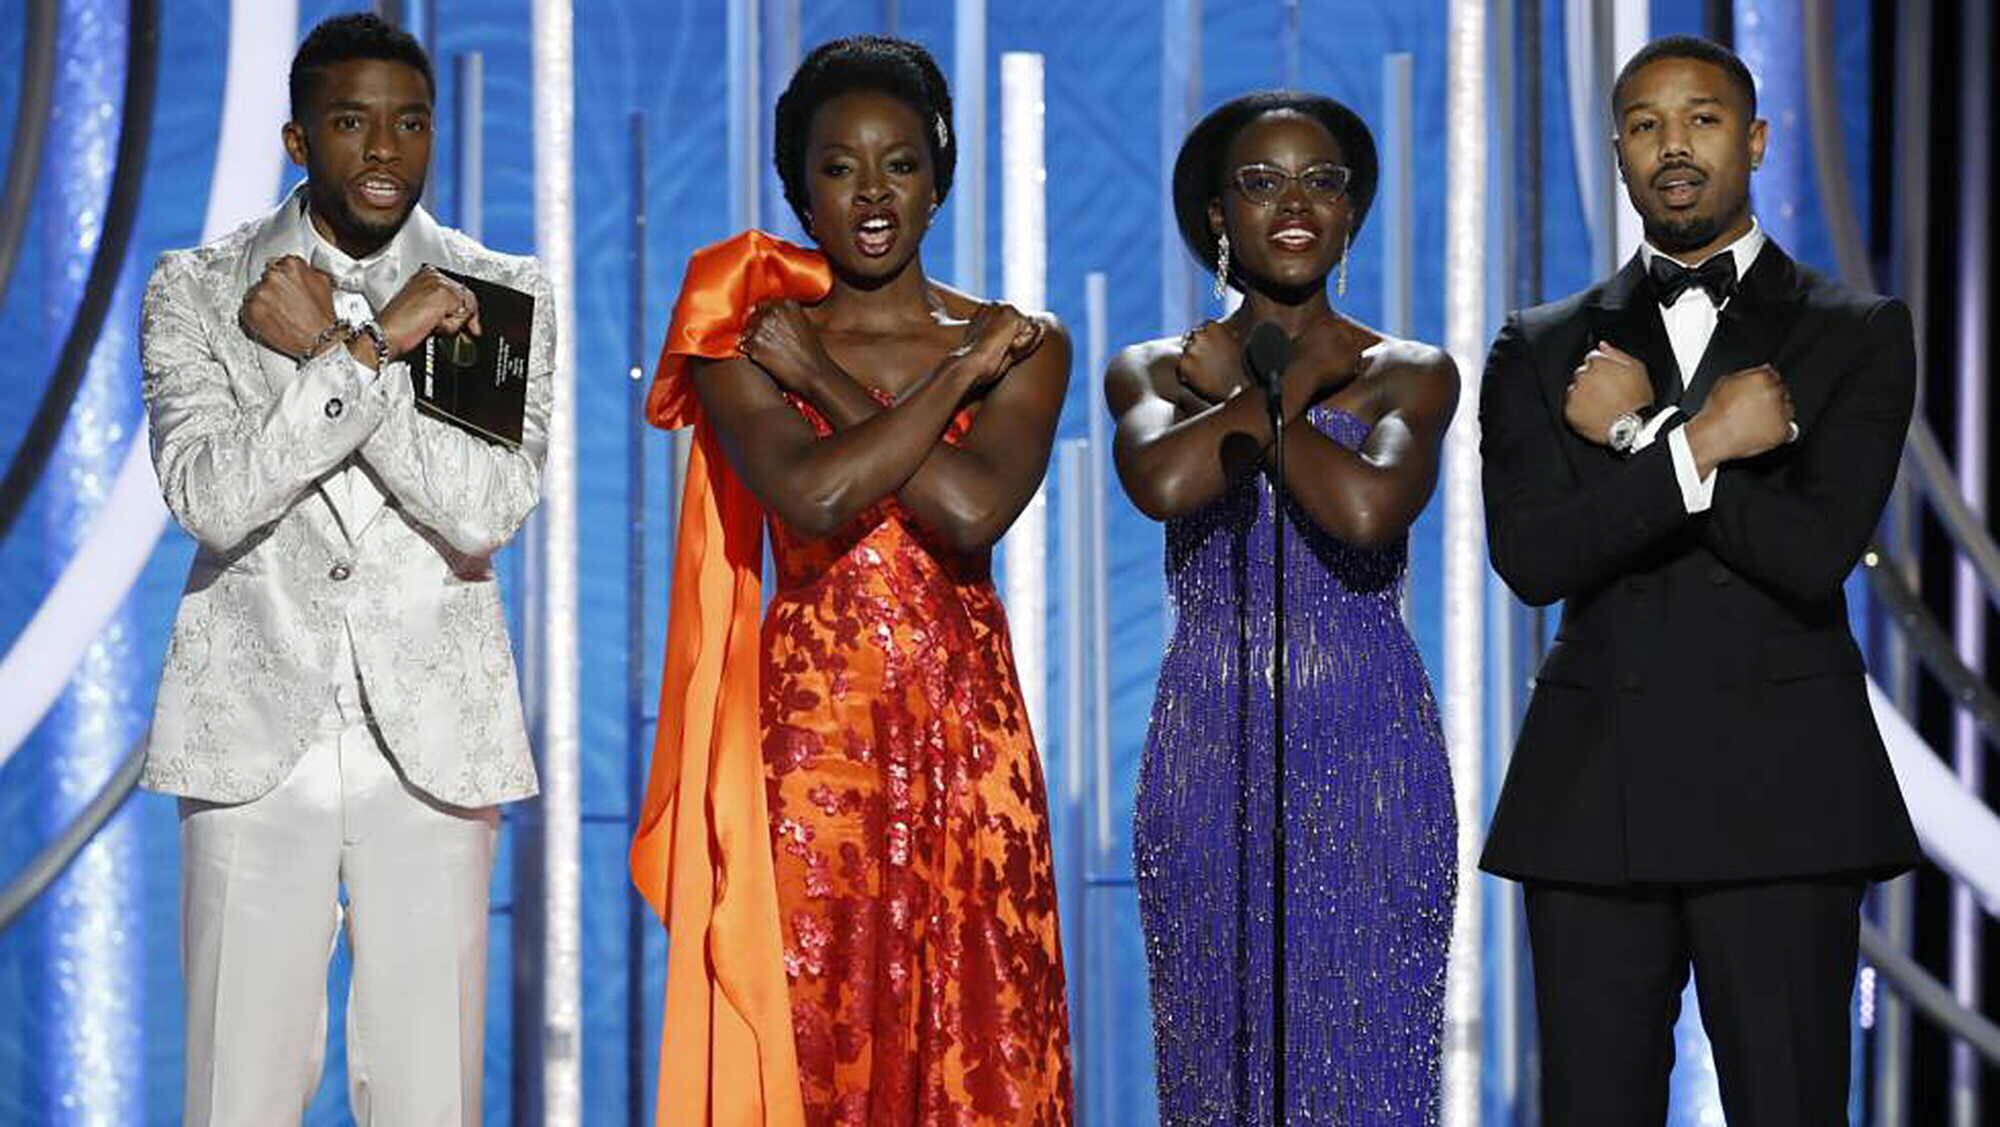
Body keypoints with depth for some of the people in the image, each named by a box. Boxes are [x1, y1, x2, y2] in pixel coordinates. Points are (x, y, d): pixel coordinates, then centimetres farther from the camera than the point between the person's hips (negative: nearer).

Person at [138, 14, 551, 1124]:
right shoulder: (195, 289, 4)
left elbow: (486, 511, -9)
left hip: (431, 740, 0)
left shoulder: (502, 295, 4)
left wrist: (336, 349, -13)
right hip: (254, 735, 0)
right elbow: (210, 497, -12)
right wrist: (376, 347, -17)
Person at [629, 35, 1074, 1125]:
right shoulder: (743, 340, 2)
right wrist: (962, 373, -9)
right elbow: (812, 495, -17)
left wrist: (822, 379, -8)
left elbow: (974, 512, -14)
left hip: (968, 735, 1)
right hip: (807, 737, -1)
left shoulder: (1022, 345, 5)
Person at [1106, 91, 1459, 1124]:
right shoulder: (1154, 371, 5)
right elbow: (1161, 480, -19)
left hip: (1368, 760, -1)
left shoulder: (1411, 374, 2)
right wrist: (1297, 380, -8)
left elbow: (1370, 507, -20)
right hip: (1209, 761, 1)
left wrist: (1241, 395, -8)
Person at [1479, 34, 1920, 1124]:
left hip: (1779, 796, -2)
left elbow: (1815, 550, -9)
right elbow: (1530, 557, -4)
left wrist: (1638, 432, -5)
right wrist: (1697, 442, -12)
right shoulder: (1543, 349, 12)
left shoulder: (1859, 335, 7)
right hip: (1591, 794, 2)